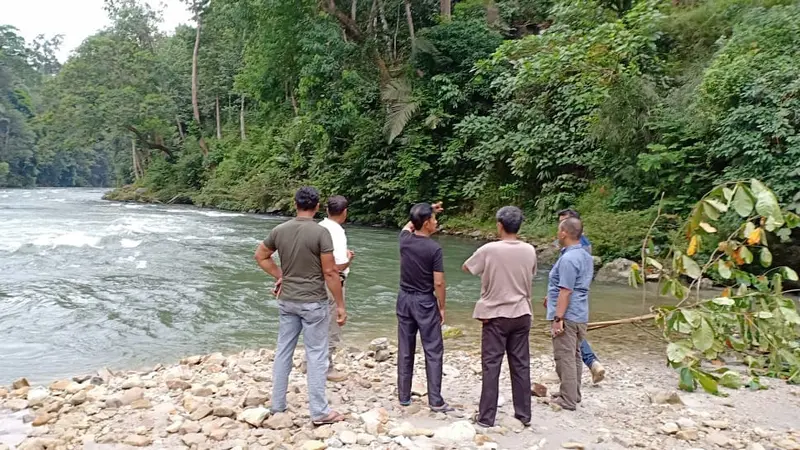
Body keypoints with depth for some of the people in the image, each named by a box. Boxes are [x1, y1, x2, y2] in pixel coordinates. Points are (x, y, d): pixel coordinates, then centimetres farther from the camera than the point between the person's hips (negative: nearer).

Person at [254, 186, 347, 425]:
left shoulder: (279, 230, 0)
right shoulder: (320, 232, -16)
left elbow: (260, 256, 14)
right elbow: (330, 272, -15)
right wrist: (340, 305, -8)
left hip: (287, 301, 5)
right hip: (313, 302, -5)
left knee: (283, 352, 15)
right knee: (316, 356, 3)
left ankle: (277, 406, 25)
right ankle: (319, 412, 10)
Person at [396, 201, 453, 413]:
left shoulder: (405, 240, -2)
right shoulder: (434, 248, -17)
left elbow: (408, 226, 24)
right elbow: (438, 283, -15)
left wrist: (429, 210, 21)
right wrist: (441, 307, -2)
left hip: (404, 299, 5)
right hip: (425, 302, -5)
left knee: (405, 351, 12)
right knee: (433, 352, 2)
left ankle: (404, 396, 19)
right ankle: (435, 401, 3)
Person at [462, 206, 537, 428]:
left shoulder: (489, 250, -14)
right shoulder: (529, 251, -3)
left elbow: (466, 268, 3)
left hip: (495, 315, -3)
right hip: (521, 315, 4)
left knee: (491, 366, 3)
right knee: (521, 365, 11)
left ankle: (486, 417, 7)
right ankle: (524, 414, 20)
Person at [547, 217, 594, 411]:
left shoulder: (568, 259, -21)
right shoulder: (586, 256, 10)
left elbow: (566, 291, -23)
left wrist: (558, 318, -20)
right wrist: (552, 297, 29)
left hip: (567, 316, -10)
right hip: (580, 315, 10)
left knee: (565, 357, -2)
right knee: (574, 355, 18)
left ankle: (567, 400, 5)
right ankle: (573, 394, 29)